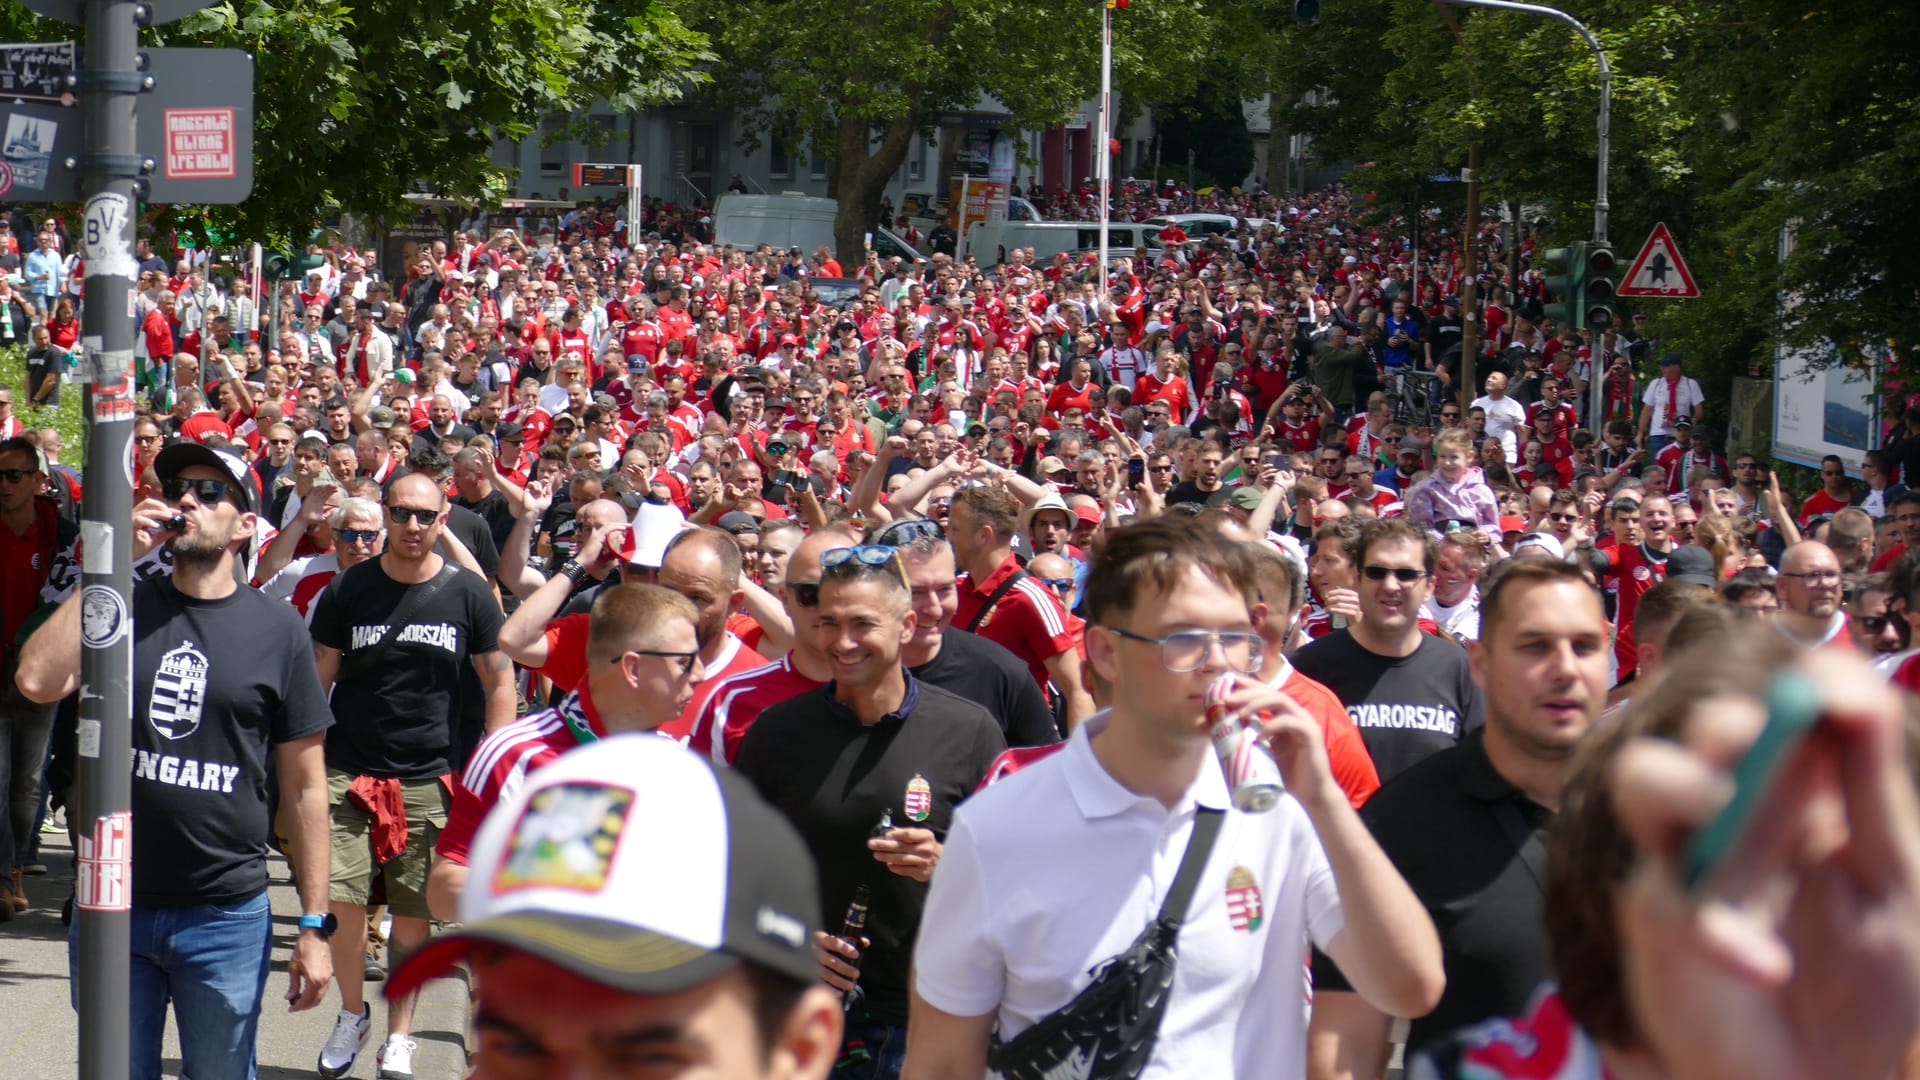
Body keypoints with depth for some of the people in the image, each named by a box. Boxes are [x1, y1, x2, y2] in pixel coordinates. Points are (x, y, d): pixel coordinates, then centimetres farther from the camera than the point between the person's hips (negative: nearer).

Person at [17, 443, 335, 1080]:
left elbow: (304, 786, 1)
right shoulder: (124, 607, 4)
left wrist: (314, 925, -1)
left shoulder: (276, 629, -1)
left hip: (227, 916, -2)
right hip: (111, 906, 2)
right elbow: (38, 681, -14)